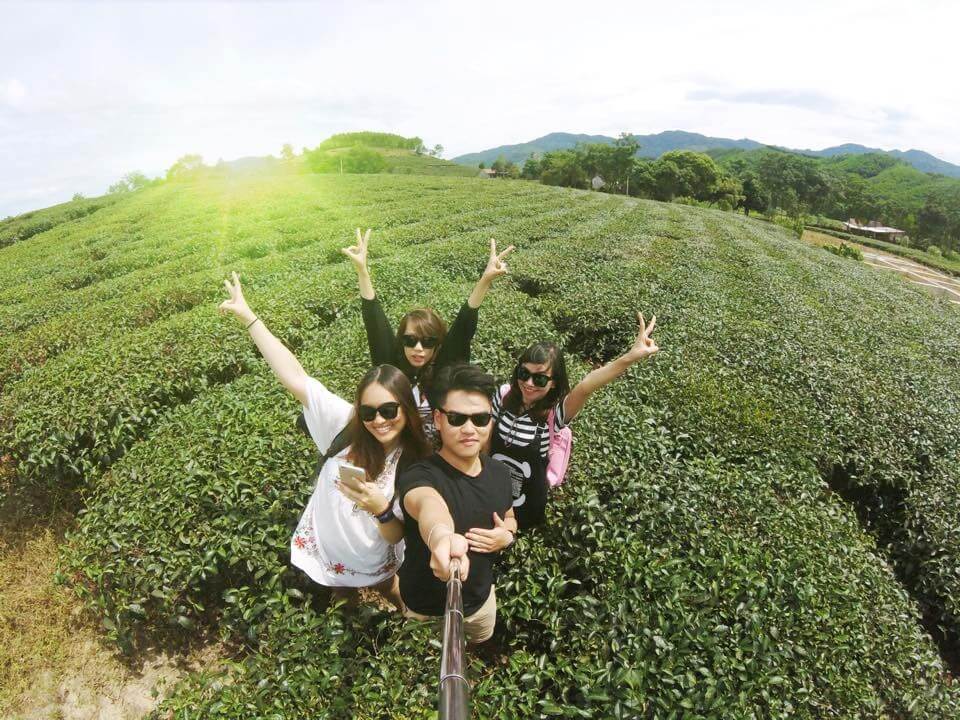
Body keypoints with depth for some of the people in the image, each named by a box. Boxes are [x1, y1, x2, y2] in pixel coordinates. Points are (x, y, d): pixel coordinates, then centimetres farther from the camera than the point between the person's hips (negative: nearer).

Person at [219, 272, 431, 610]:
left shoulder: (416, 464, -22)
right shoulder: (345, 425, -21)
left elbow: (397, 535, -18)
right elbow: (294, 376, -24)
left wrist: (381, 510, -40)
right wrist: (248, 316, -25)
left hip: (376, 567, 0)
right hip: (321, 555, 0)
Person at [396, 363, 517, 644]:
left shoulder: (500, 473, -12)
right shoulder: (418, 476, -32)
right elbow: (428, 504, -57)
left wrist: (507, 536, -16)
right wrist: (440, 537, -80)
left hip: (482, 598, 5)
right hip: (428, 611, -5)